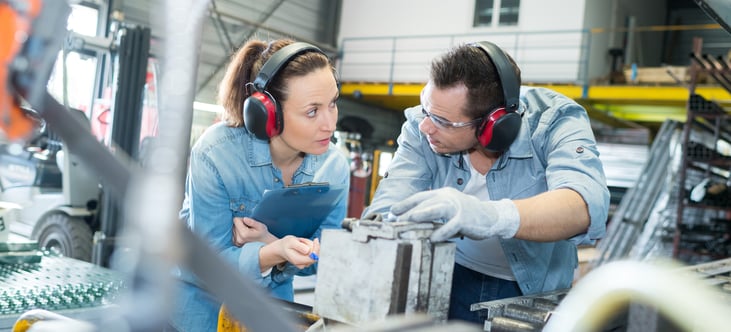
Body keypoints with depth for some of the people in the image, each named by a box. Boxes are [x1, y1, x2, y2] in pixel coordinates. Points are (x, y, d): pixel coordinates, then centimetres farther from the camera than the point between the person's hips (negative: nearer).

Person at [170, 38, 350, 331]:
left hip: (273, 302, 3)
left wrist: (273, 244, -29)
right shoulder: (215, 153, -26)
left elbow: (322, 259, -10)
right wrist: (273, 253, -41)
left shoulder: (335, 165, -16)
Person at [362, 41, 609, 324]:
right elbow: (388, 209, -22)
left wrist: (491, 216, -57)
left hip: (532, 293, 0)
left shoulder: (555, 120, -20)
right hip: (447, 279, 0)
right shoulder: (422, 125, -13)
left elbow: (585, 205, -39)